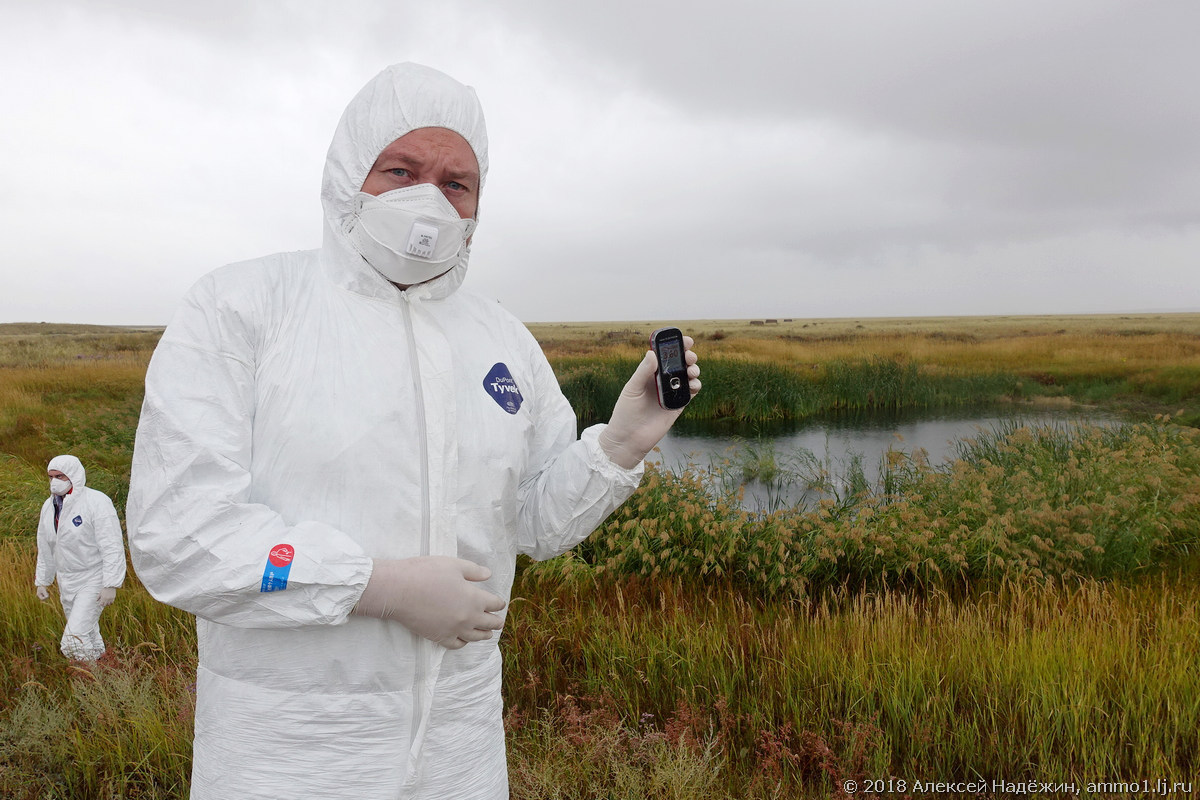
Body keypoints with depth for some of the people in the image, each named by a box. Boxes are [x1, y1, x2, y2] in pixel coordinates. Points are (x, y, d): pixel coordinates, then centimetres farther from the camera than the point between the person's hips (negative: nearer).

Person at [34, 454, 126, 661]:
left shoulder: (96, 502, -16)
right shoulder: (49, 506, 7)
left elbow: (112, 547, -19)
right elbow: (45, 548, 20)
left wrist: (111, 585, -22)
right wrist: (42, 580, 20)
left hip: (93, 580, -7)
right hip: (66, 582, 7)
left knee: (76, 637, -16)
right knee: (88, 634, 15)